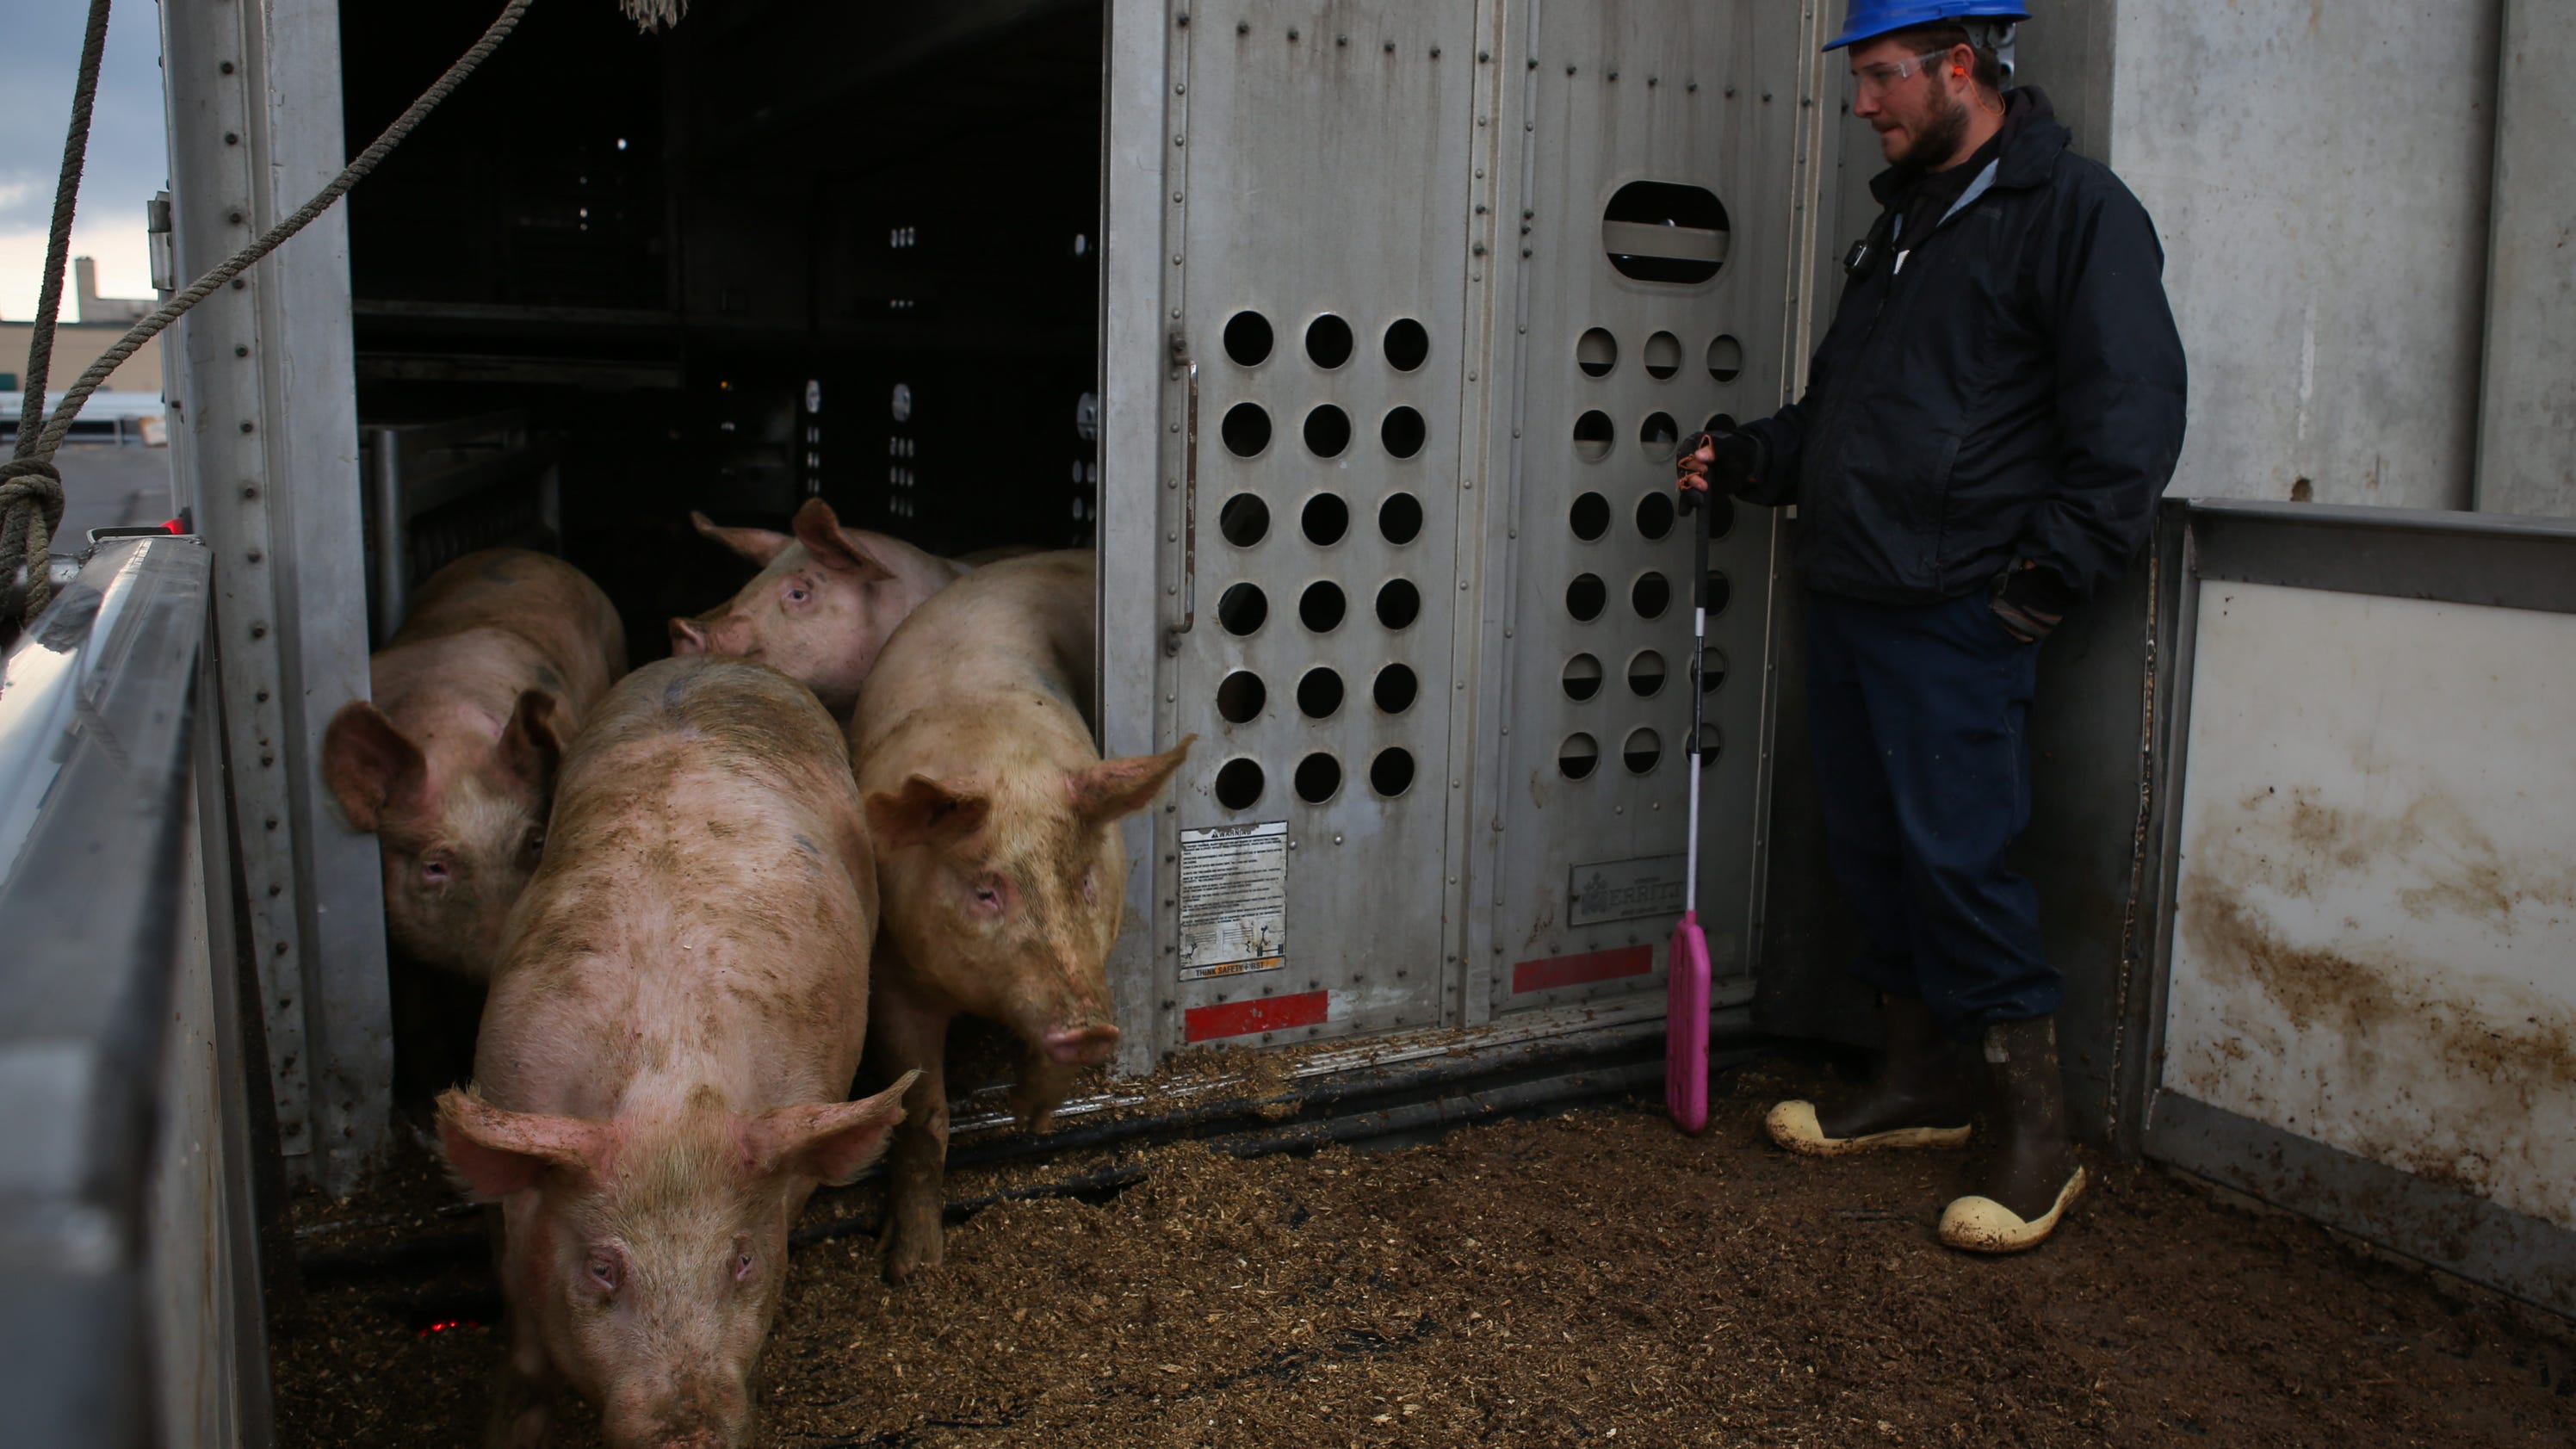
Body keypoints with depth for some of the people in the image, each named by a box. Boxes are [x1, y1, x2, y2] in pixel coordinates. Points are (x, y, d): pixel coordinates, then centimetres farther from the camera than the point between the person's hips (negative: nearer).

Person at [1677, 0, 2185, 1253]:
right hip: (1847, 597, 8)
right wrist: (1746, 461, 14)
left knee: (1959, 856, -8)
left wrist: (2041, 583, -16)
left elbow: (2129, 427, -12)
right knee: (1873, 851, 12)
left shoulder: (2074, 209, -7)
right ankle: (1922, 1081, 27)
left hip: (1953, 616, -8)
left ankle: (2035, 1132, 6)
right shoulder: (1904, 217, 20)